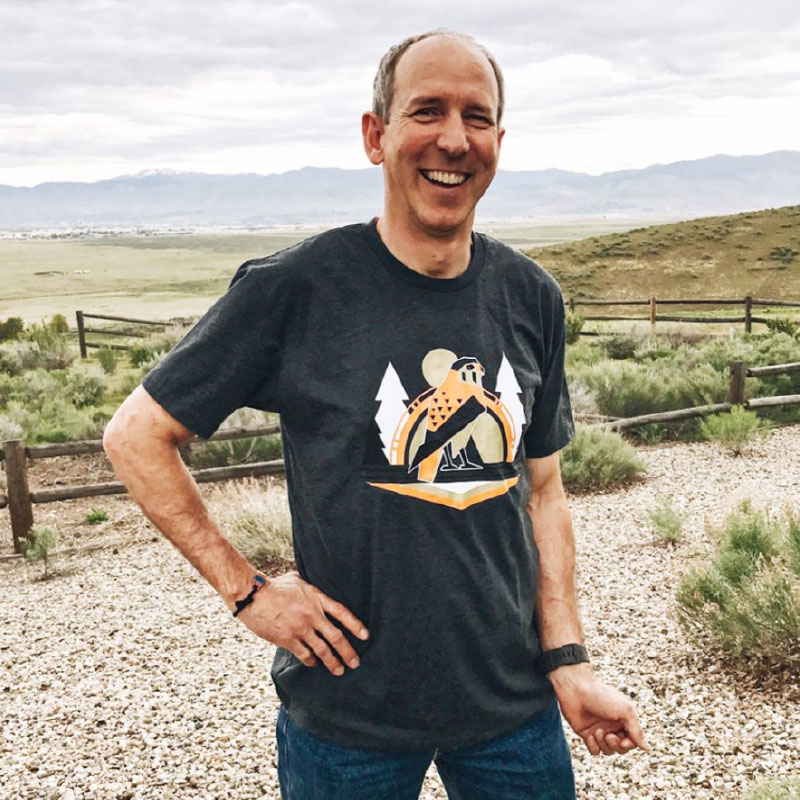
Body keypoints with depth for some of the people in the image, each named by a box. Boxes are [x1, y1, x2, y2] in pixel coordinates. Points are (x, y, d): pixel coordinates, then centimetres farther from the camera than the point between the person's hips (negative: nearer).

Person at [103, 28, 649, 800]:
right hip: (350, 711, -3)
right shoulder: (293, 288, -14)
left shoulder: (530, 297, -1)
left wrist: (569, 664, 1)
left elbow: (540, 488, 6)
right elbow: (135, 435, -7)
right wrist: (245, 589, -11)